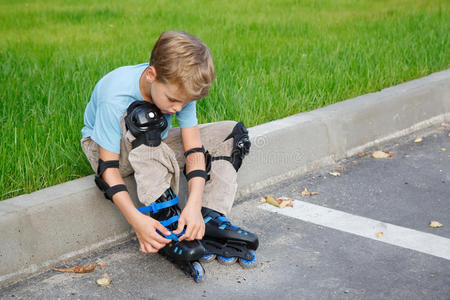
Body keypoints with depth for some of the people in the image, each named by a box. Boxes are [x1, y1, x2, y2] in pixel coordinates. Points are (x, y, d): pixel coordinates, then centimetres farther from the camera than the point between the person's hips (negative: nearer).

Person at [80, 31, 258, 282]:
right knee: (144, 118, -40)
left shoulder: (180, 87, -21)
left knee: (233, 133, -8)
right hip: (105, 146, -5)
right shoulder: (114, 96, -35)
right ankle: (167, 226, -37)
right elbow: (108, 165, -32)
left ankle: (211, 217, -21)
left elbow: (194, 148, -24)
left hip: (156, 145, 5)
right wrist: (135, 219, -41)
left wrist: (194, 204, -37)